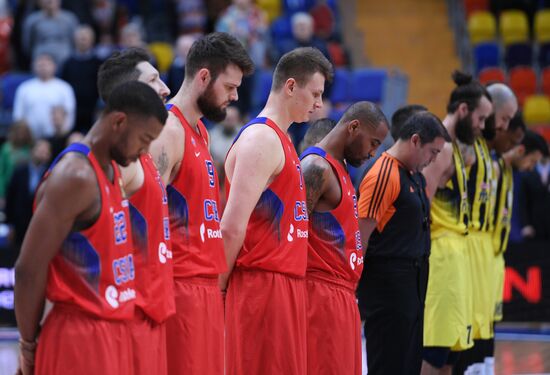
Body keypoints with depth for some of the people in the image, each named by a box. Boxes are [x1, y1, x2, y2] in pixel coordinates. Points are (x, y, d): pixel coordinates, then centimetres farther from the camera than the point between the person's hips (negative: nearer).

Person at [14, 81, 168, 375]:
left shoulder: (111, 171, 13)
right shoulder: (75, 177, -18)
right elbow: (29, 270, -19)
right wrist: (29, 344, -10)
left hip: (113, 328, 9)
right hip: (80, 333, -9)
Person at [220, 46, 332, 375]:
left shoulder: (280, 141, 19)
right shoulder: (261, 139, -13)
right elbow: (233, 227, -20)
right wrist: (220, 286, -13)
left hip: (286, 282, 10)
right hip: (263, 283, -10)